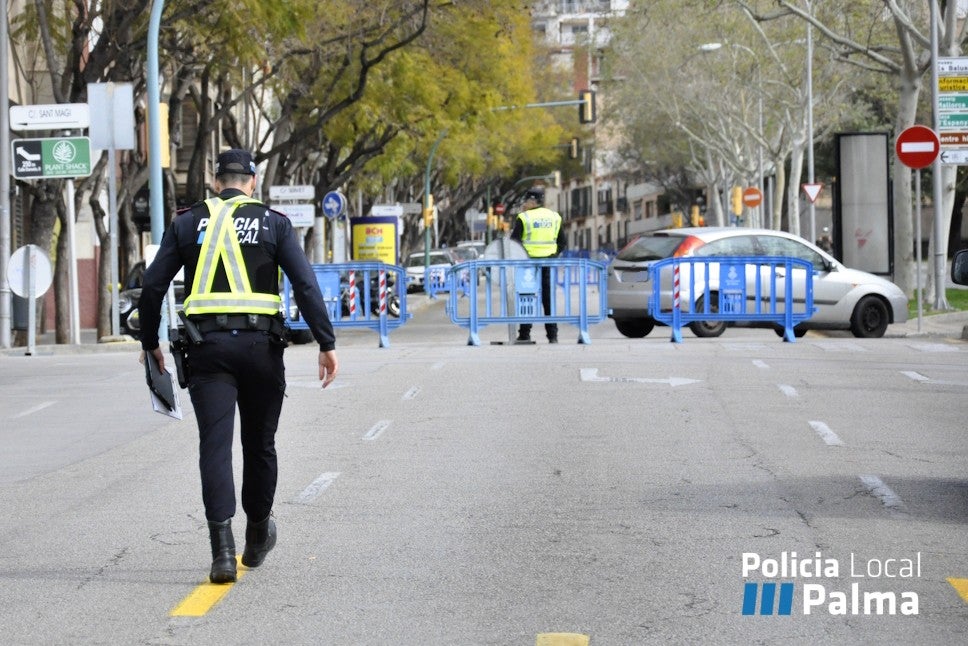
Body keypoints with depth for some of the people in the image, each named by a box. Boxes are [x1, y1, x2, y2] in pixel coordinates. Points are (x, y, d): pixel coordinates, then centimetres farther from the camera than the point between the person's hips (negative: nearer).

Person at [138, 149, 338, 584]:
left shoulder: (187, 224, 9)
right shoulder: (273, 223, 5)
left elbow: (153, 286, 6)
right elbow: (305, 284, -5)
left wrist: (150, 343, 18)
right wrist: (326, 344, -4)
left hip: (207, 347, 0)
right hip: (260, 344, 0)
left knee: (215, 444, -4)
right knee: (259, 444, 15)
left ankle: (223, 548, -17)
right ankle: (257, 537, 31)